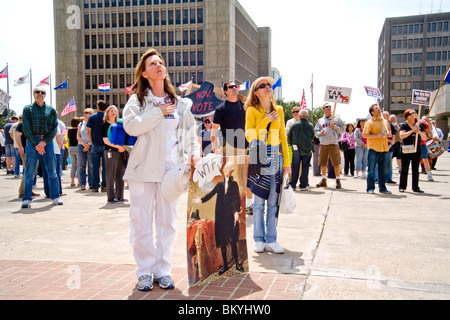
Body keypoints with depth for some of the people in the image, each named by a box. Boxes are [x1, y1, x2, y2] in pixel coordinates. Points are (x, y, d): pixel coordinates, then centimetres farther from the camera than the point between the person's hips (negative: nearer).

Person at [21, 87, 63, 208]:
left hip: (47, 141, 2)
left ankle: (55, 197, 10)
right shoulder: (28, 109, 7)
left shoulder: (51, 110, 11)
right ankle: (27, 199, 5)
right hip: (32, 141, -2)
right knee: (29, 172, -1)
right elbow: (26, 128, -2)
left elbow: (54, 128, 4)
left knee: (52, 171, 3)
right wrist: (36, 144, -10)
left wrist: (44, 142, -9)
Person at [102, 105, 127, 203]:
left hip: (121, 151, 6)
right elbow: (105, 140, -8)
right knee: (111, 176, -4)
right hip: (110, 151, -6)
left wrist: (123, 147, 5)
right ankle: (111, 197, -1)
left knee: (120, 175, 7)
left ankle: (120, 196, 15)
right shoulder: (105, 125, 0)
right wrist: (118, 146, -16)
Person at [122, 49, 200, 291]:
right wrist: (159, 112, -9)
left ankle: (163, 271, 18)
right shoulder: (137, 100, 5)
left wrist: (194, 151, -2)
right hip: (143, 168, -2)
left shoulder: (179, 103, 13)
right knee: (142, 222, 0)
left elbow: (190, 131, 15)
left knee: (167, 222, 6)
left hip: (170, 168, 2)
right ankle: (145, 272, 14)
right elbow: (131, 126, -12)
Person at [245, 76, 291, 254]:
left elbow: (283, 137, 13)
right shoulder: (252, 111, 1)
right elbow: (249, 136, -8)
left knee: (273, 201, 3)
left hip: (276, 158, 3)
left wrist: (286, 162, 9)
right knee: (259, 201, 0)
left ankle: (271, 240, 11)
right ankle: (259, 240, 11)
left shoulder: (279, 111, 12)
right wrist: (265, 121, -12)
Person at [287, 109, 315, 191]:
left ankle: (292, 185, 10)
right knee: (305, 168, 5)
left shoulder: (294, 125, -1)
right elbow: (313, 136, 13)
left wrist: (291, 144, 27)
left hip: (296, 149, 0)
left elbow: (289, 136, 9)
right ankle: (303, 185, 5)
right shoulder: (310, 126, -1)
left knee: (295, 167, 7)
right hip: (307, 149, 0)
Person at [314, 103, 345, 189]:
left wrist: (334, 126, -9)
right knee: (323, 163, 6)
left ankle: (338, 181, 0)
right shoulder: (320, 121, 17)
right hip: (323, 144, 3)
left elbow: (343, 130, 4)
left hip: (333, 144, -3)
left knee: (336, 163, -7)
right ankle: (324, 180, 17)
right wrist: (320, 133, -5)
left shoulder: (337, 119, 9)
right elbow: (316, 132, 16)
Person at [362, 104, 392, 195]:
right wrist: (377, 135, -17)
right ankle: (370, 188, 3)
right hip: (373, 149, -5)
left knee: (384, 170, 8)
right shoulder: (370, 122, -2)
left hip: (384, 149, 5)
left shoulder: (385, 122, 16)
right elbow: (364, 135, -9)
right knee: (372, 169, -4)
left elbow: (389, 132, 28)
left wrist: (389, 135, 4)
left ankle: (382, 188, 18)